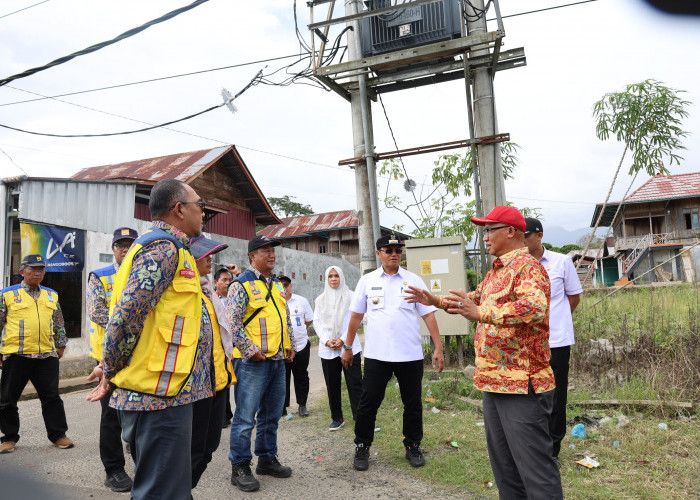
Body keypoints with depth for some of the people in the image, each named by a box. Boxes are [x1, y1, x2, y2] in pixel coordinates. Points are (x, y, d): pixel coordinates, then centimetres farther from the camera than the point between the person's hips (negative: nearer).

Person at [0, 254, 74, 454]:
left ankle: (58, 434, 15)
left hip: (47, 355, 2)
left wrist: (61, 345, 16)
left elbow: (59, 323, 19)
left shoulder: (51, 295, 13)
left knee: (51, 396, 5)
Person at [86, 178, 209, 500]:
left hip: (162, 393, 10)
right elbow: (127, 313, -21)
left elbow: (128, 313, 22)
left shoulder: (166, 246, 18)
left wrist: (112, 367, 18)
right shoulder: (164, 246, -14)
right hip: (160, 393, -10)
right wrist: (111, 371, -8)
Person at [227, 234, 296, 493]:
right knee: (245, 417, 0)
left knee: (271, 415, 16)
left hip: (278, 360, 8)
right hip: (252, 363, -7)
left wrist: (290, 347, 13)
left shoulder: (278, 285, 15)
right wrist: (252, 352, -16)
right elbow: (234, 323, -14)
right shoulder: (241, 284, -9)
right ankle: (240, 468, 13)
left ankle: (267, 459, 30)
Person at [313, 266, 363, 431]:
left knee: (355, 384, -5)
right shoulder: (320, 300, 12)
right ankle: (337, 418, 20)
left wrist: (343, 340, -12)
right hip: (327, 349, 3)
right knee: (332, 385, 8)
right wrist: (326, 340, -7)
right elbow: (316, 322, 7)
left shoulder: (350, 297, 2)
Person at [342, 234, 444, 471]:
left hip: (410, 354, 0)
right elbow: (356, 315, 10)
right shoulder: (367, 280, 6)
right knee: (368, 403, 4)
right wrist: (348, 347, 10)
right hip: (376, 354, 0)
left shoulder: (413, 280, 4)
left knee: (413, 403, 10)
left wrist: (438, 348, -3)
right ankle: (362, 448, 21)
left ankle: (413, 447, 29)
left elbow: (428, 315, 3)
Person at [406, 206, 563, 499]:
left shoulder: (527, 266, -15)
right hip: (494, 381, 10)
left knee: (534, 465, -2)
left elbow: (535, 307, -33)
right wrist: (436, 301, 25)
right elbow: (475, 299, 32)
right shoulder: (496, 270, 17)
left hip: (522, 385, -10)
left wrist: (480, 314, -34)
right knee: (502, 462, 20)